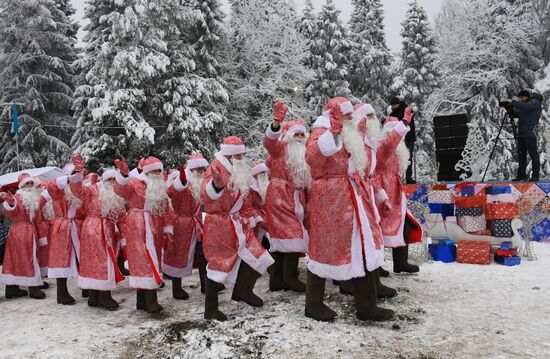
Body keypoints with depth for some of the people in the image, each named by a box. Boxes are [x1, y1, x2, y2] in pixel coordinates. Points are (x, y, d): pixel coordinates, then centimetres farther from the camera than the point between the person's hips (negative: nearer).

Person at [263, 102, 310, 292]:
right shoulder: (281, 148, -4)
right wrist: (277, 122, -43)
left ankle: (277, 279, 14)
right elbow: (269, 141, -27)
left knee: (282, 236, 8)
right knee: (293, 234, -11)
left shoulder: (302, 154, 20)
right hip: (280, 196, -8)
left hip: (296, 198, 8)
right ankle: (290, 277, -5)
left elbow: (306, 181, 27)